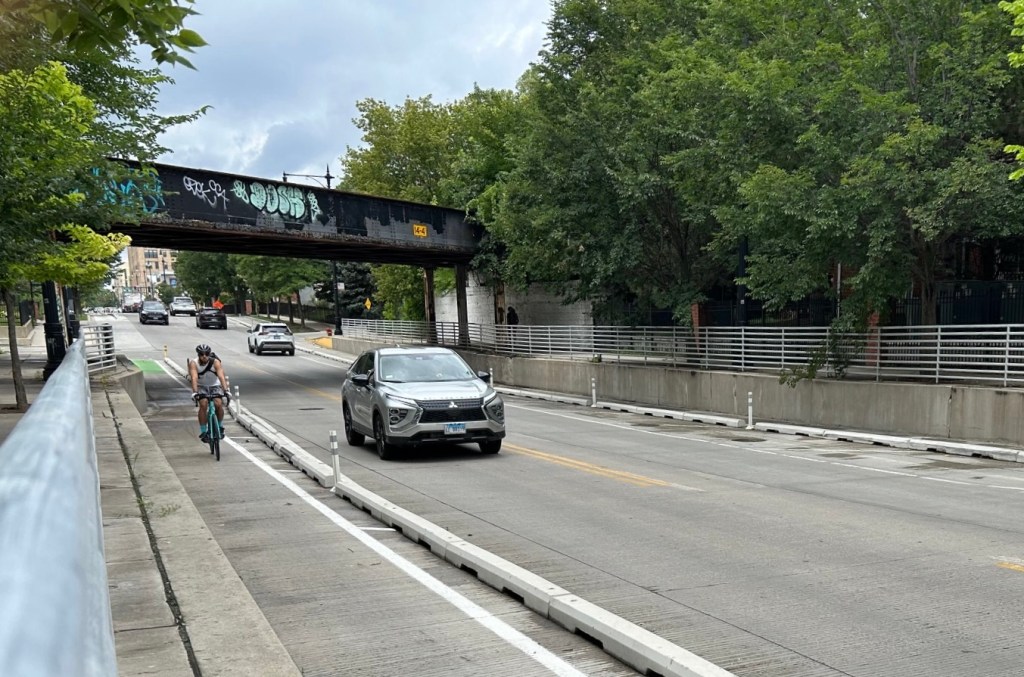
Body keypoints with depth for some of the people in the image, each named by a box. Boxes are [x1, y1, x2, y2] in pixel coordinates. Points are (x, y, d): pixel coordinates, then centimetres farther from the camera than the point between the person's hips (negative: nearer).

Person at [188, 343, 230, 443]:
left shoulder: (215, 362, -23)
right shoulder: (193, 363, -22)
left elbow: (221, 377, -34)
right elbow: (194, 378, -34)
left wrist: (226, 391, -46)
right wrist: (194, 392, -48)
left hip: (215, 386, 0)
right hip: (201, 387, 0)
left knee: (218, 404, -23)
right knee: (203, 404, -24)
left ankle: (220, 426, 2)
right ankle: (203, 432, -13)